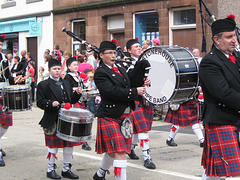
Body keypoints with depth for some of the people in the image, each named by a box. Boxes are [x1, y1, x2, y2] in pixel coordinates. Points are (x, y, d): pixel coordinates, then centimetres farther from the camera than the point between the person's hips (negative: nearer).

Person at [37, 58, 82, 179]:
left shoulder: (66, 84, 17)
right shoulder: (43, 85, -1)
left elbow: (72, 101, 17)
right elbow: (40, 102, -7)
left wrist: (77, 94, -1)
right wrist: (51, 104, -23)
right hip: (53, 121, -6)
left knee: (69, 144, 8)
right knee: (53, 145, 0)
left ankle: (66, 169, 21)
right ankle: (50, 169, 16)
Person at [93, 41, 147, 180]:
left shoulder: (120, 70, 15)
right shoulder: (100, 73, -11)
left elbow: (128, 86, 19)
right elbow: (112, 91, -23)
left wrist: (142, 85, -2)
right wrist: (135, 92, -23)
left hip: (125, 115, 8)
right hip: (110, 117, -8)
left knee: (113, 150, 18)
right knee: (119, 151, -12)